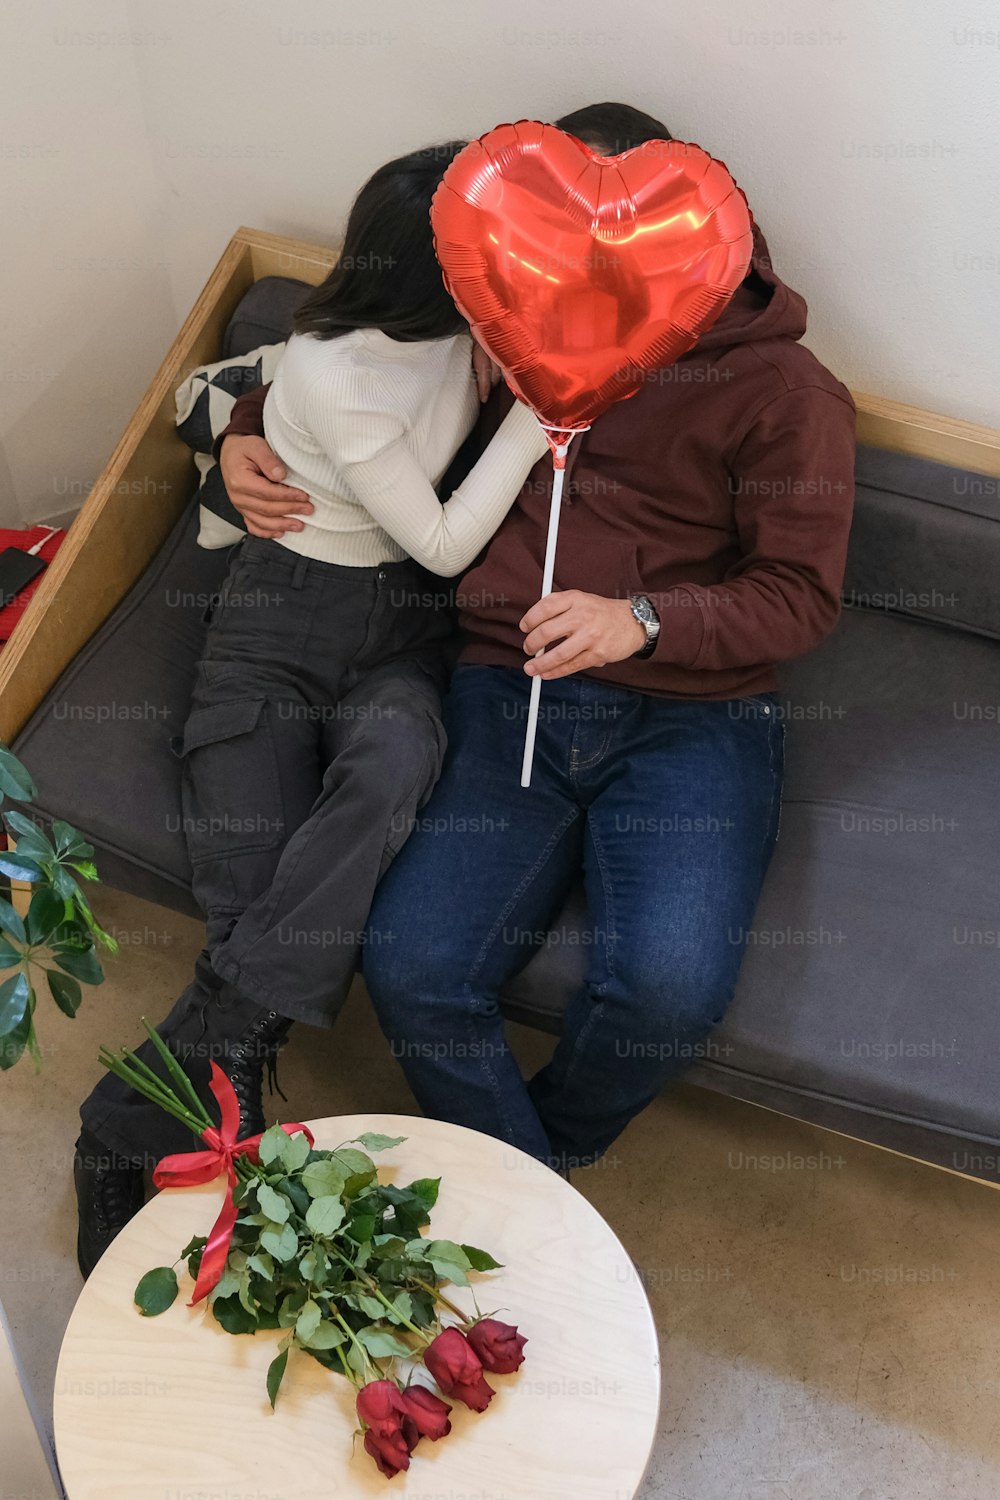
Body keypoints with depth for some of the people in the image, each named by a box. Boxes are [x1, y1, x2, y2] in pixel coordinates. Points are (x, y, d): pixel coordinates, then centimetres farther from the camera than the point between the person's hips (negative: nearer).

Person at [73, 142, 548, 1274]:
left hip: (401, 626, 4)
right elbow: (445, 543, -15)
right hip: (283, 618, -3)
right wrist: (540, 405, -16)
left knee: (390, 769, -33)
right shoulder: (334, 374, -19)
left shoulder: (458, 320, 1)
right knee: (252, 909, -21)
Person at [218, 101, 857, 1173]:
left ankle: (541, 1150, 8)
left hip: (692, 712, -3)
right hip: (508, 692, 3)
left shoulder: (782, 387, 3)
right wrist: (246, 431, 12)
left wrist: (641, 620, -20)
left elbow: (801, 592, -2)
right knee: (410, 969, -19)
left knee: (669, 985, -27)